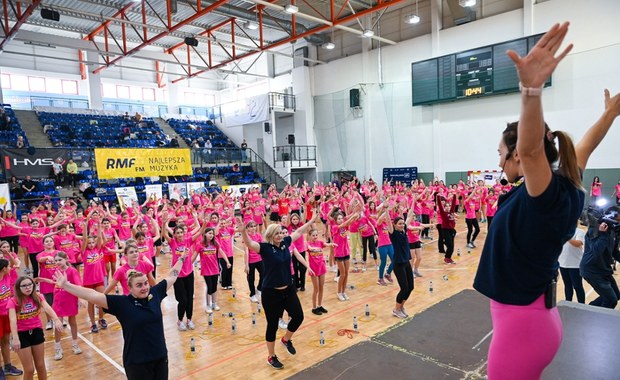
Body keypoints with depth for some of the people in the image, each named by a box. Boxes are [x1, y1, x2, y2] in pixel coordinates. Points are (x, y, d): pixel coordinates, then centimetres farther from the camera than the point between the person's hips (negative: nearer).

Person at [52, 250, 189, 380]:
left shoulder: (155, 294, -3)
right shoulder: (122, 303, -12)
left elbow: (171, 276, 10)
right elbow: (93, 296, -18)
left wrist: (181, 259, 19)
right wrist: (66, 285, -23)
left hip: (161, 357, 3)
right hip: (137, 362, -3)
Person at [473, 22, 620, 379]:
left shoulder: (544, 196, -23)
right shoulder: (568, 191, 2)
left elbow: (531, 149, -42)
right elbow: (583, 150, 19)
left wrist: (532, 89, -56)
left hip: (521, 322, -9)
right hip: (539, 317, 9)